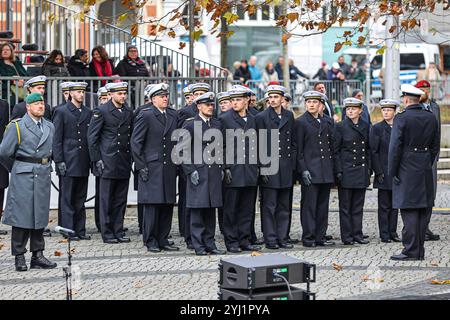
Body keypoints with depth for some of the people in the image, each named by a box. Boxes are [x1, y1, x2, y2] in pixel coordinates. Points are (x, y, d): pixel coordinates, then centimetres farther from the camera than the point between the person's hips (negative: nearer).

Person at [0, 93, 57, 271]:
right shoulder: (17, 126, -6)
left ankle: (38, 255, 14)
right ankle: (19, 258, 2)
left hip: (44, 176, 5)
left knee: (40, 216, 8)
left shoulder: (50, 127, 11)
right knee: (21, 216, -3)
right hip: (23, 177, -5)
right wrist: (15, 169, 4)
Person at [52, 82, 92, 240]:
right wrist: (59, 161, -10)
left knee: (80, 199, 8)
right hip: (68, 162, -4)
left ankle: (80, 230, 12)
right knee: (67, 198, -2)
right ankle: (69, 230, 1)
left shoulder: (88, 113, 13)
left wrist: (92, 159, 7)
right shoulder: (61, 112, 0)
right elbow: (56, 138, -4)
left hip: (83, 162, 5)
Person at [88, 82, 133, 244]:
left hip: (124, 162, 5)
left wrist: (131, 157, 11)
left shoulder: (129, 112, 12)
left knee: (121, 200, 8)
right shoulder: (101, 111, -4)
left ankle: (118, 232, 14)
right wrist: (97, 159, -8)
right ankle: (107, 233, 4)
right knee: (107, 199, -1)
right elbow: (91, 136, -4)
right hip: (108, 162, -5)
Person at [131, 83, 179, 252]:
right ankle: (150, 241, 4)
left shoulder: (173, 115, 12)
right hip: (151, 168, -5)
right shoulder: (145, 115, -4)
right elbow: (135, 142, -5)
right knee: (152, 205, -4)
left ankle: (162, 240, 13)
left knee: (167, 205, 6)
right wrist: (141, 166, -9)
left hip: (169, 168, 5)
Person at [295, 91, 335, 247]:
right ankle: (308, 238, 0)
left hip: (326, 173, 5)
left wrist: (333, 169, 11)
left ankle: (320, 237, 13)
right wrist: (303, 170, -13)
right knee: (309, 205, -4)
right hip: (310, 172, -5)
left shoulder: (327, 123, 15)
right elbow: (298, 149, -5)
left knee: (323, 206, 7)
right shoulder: (300, 122, -1)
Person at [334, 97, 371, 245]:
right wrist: (338, 171, -11)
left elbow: (368, 149, 14)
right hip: (346, 171, -4)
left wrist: (368, 168, 7)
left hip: (361, 171, 4)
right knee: (345, 206, 1)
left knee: (358, 206, 7)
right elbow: (335, 150, -5)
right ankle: (347, 237, 6)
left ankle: (357, 234, 13)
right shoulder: (340, 126, -4)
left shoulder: (365, 126, 8)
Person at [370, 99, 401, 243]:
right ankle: (384, 234, 4)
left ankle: (392, 232, 15)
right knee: (384, 205, 0)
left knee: (394, 204, 8)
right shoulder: (377, 128, -2)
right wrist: (378, 172, -11)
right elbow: (373, 151, -5)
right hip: (384, 173, -4)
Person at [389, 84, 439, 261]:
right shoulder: (431, 118, 6)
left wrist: (392, 172, -6)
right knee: (423, 211, 9)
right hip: (425, 171, 6)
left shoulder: (402, 118, -12)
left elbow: (395, 147, -13)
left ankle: (411, 250, -5)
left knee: (409, 211, -4)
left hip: (407, 170, -5)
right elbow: (435, 146, 10)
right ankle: (419, 251, 14)